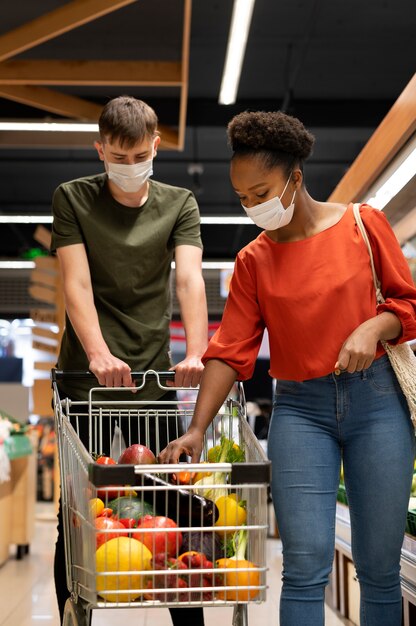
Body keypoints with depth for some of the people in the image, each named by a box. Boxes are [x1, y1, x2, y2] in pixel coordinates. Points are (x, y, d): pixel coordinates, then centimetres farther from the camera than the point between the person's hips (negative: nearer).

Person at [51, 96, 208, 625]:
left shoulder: (179, 204, 8)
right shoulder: (72, 198, 4)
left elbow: (190, 278, -7)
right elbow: (76, 282, -8)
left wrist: (195, 353, -23)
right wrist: (99, 354, -23)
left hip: (153, 378, 1)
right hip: (85, 379, -1)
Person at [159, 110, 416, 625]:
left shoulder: (363, 224, 2)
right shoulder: (252, 260, 7)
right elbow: (230, 350, 3)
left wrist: (373, 328, -16)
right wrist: (196, 429, -6)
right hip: (300, 409, 1)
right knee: (305, 565, -8)